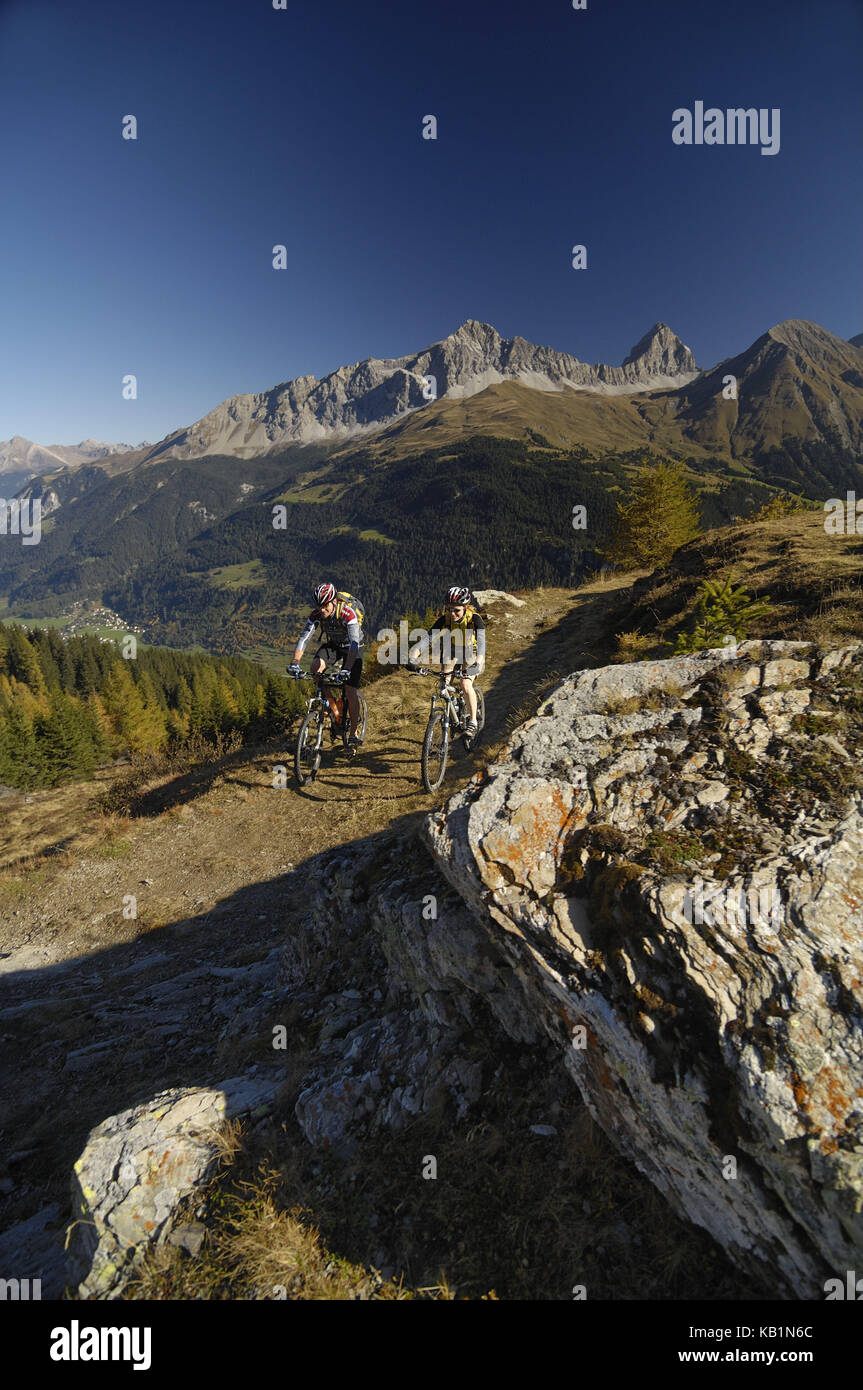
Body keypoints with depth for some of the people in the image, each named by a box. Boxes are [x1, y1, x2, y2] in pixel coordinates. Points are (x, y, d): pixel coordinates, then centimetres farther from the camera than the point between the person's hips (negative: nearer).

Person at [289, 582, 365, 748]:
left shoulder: (348, 613, -34)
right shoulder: (316, 614, -21)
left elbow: (354, 643, -43)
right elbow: (303, 638, -26)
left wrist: (347, 669, -54)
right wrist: (295, 663, -40)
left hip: (351, 647, -4)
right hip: (331, 644, 4)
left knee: (350, 691, -13)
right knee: (315, 667, -28)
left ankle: (354, 734, 1)